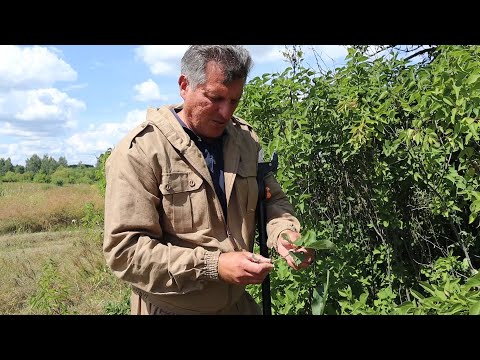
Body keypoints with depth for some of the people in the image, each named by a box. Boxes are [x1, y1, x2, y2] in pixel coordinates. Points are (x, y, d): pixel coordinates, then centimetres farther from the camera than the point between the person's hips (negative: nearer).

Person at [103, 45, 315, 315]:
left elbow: (271, 199, 7)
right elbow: (125, 249, -22)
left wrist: (284, 232, -15)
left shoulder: (246, 139, 0)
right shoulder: (139, 152, -19)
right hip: (172, 308, -5)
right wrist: (213, 266, -29)